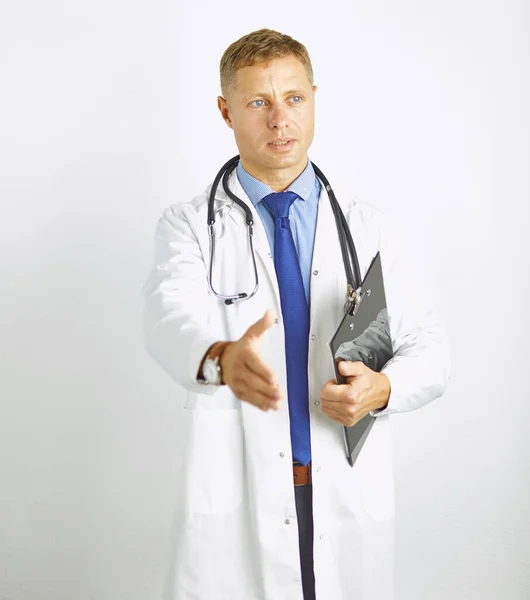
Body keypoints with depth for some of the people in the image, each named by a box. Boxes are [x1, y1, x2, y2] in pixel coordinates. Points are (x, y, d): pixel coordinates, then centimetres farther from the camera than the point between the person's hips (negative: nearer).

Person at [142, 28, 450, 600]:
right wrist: (222, 357, -43)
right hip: (233, 499, -2)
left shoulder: (365, 227, 6)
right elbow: (171, 317, -21)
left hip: (348, 498, 2)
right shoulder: (190, 225, -1)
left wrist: (383, 388, -19)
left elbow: (428, 345, 3)